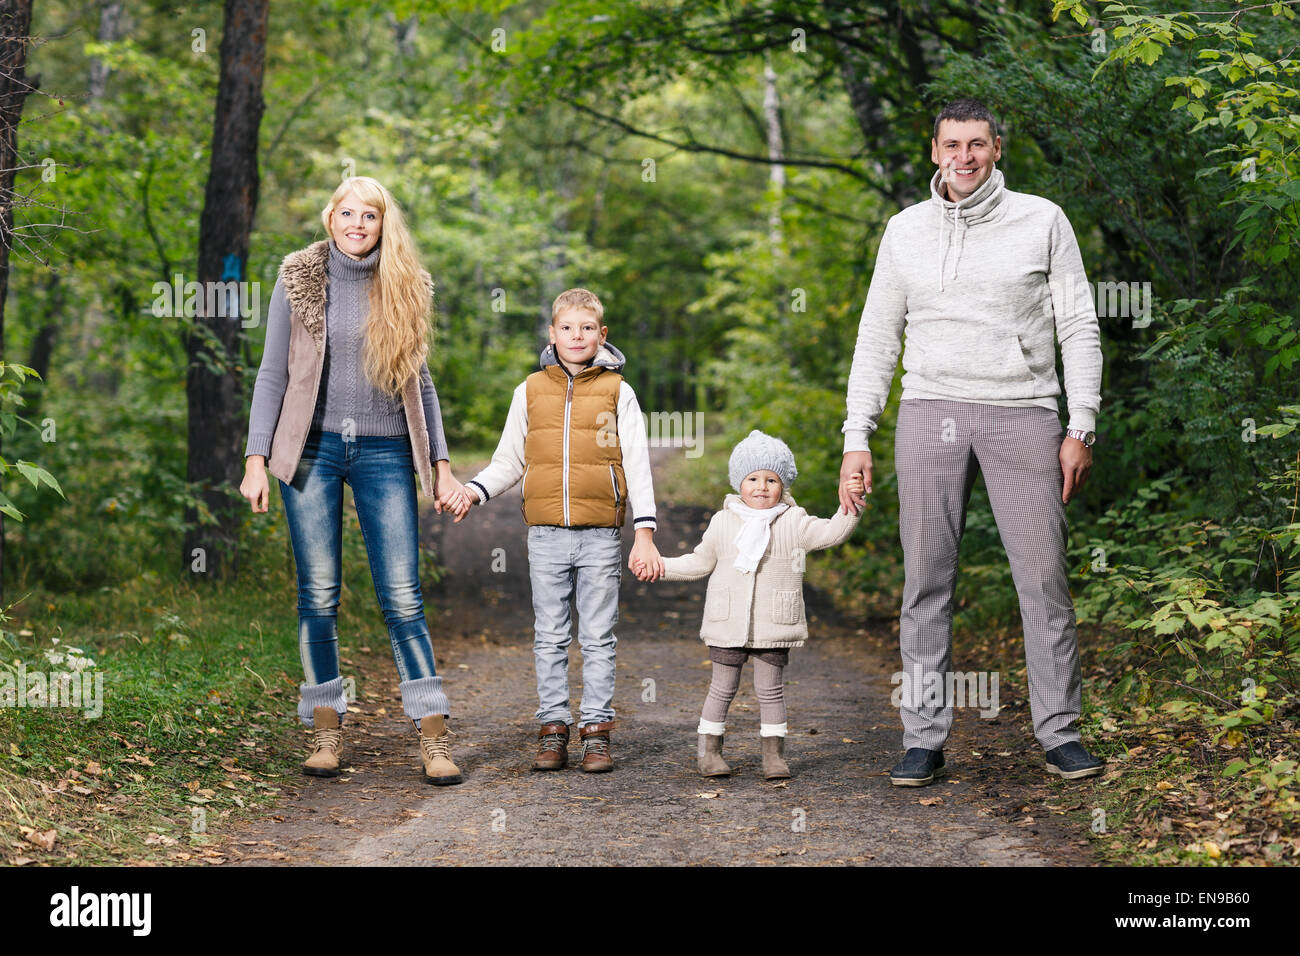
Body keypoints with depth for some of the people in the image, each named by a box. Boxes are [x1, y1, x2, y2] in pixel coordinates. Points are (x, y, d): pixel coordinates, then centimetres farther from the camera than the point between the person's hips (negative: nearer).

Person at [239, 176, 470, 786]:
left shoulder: (404, 287, 8)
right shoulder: (299, 279, 4)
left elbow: (419, 380, 14)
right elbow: (272, 373, 4)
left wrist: (441, 463, 9)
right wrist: (256, 459, -3)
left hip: (384, 453, 1)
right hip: (313, 447, 0)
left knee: (401, 596, -5)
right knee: (319, 594, 1)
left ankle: (434, 735, -2)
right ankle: (325, 729, 10)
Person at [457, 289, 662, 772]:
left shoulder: (617, 392, 3)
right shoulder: (530, 391, 8)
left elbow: (637, 464, 1)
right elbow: (509, 461, 14)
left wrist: (644, 534, -6)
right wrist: (474, 490, -4)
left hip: (601, 537, -2)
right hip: (546, 536, 2)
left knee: (598, 638, 3)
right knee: (550, 638, 6)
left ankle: (597, 731, 10)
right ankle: (553, 731, 12)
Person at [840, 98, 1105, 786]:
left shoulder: (1042, 220, 7)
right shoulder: (905, 230, 11)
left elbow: (1078, 328, 6)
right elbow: (877, 337, 13)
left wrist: (1081, 428, -1)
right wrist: (856, 437, 6)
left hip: (1023, 413, -1)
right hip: (931, 414, 1)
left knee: (1044, 576, -2)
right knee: (926, 582, 0)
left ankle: (1059, 733, 8)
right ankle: (923, 738, 6)